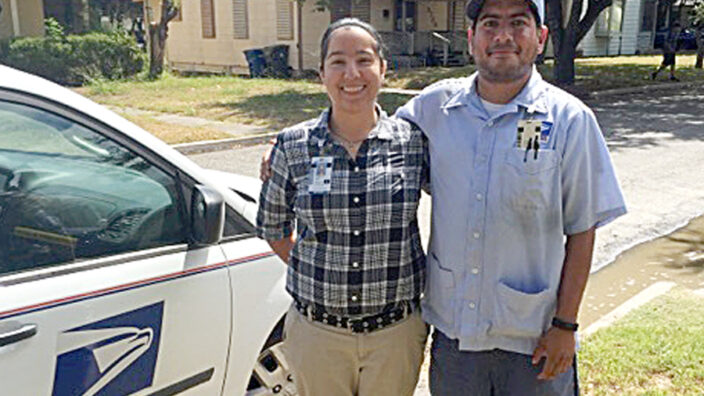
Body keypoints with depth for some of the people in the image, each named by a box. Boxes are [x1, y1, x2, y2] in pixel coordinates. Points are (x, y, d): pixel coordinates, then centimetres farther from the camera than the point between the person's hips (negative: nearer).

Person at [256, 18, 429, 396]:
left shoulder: (414, 142, -6)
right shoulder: (292, 146, -5)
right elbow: (272, 227, 8)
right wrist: (316, 277, 3)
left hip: (396, 331, 0)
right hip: (316, 332, 0)